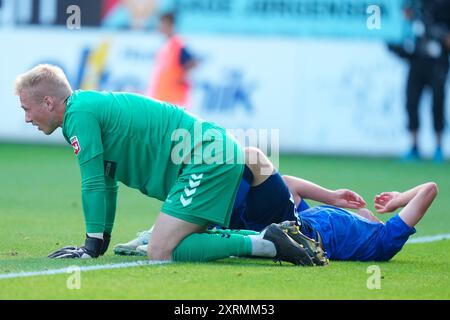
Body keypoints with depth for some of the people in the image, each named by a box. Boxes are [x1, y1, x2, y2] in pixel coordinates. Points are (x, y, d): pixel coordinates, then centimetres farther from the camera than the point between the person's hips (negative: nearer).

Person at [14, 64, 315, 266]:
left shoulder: (79, 114, -9)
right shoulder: (92, 106, 21)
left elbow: (93, 184, -9)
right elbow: (106, 183, 29)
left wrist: (92, 245, -3)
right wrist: (102, 240, 30)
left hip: (207, 162, -10)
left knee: (161, 253, -17)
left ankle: (265, 245, -18)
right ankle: (267, 240, 13)